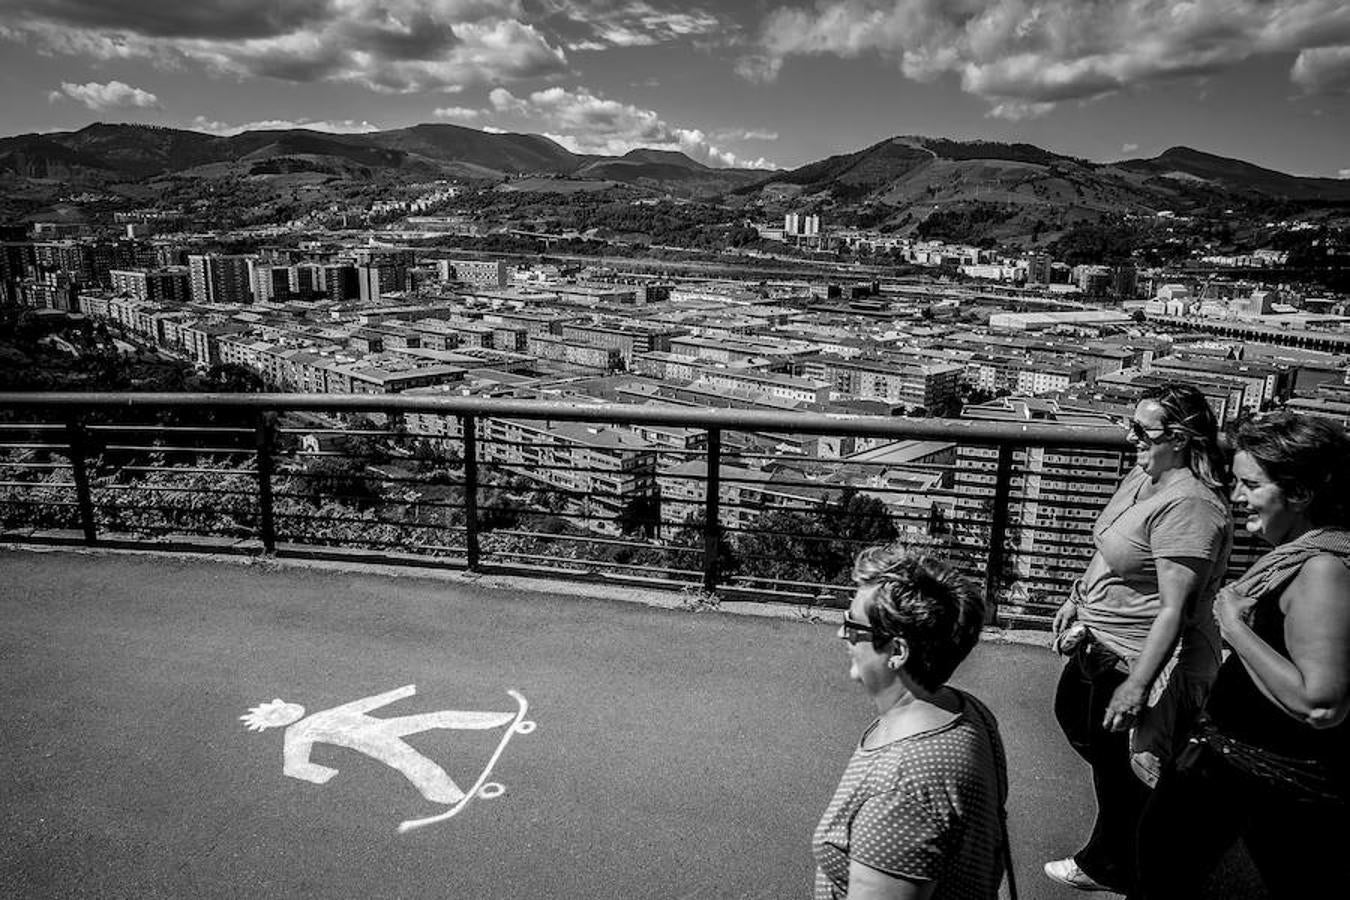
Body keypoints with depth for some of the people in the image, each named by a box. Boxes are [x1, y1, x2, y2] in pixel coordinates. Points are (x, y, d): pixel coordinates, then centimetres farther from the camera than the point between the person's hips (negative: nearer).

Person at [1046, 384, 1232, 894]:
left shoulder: (1187, 507, -30)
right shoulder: (1143, 476, -1)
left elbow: (1174, 610, -30)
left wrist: (1136, 686, -27)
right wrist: (1077, 600, 18)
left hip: (1143, 660, -10)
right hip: (1102, 646, 10)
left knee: (1118, 770, 11)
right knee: (1073, 717, 29)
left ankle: (1108, 867, 36)